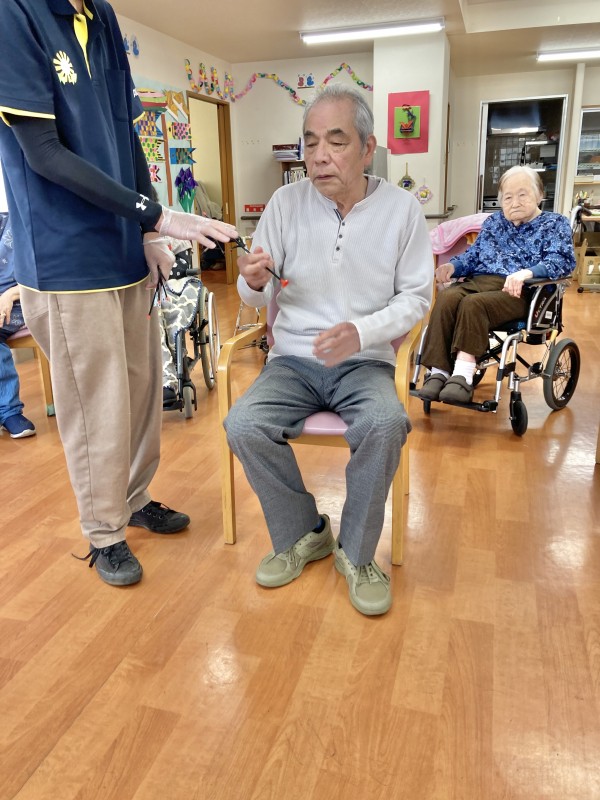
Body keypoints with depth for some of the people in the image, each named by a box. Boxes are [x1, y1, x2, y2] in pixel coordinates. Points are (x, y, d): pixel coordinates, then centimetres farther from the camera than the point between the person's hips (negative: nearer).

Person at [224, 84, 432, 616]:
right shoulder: (286, 203, 0)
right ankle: (302, 534, 3)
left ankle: (356, 553, -5)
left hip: (366, 361, -1)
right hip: (293, 359, 2)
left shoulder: (402, 208, -2)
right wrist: (254, 283, -20)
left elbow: (416, 297, -2)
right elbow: (258, 298, 5)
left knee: (385, 424, -33)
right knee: (243, 426, -25)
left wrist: (361, 331, -19)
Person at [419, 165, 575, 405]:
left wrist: (526, 272, -24)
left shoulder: (555, 223, 14)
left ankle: (463, 377, -41)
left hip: (520, 292, -4)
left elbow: (561, 261, -3)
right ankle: (438, 373, -38)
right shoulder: (493, 222, 29)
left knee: (473, 303, -36)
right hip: (479, 281, 4)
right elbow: (473, 255, 27)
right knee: (446, 298, -31)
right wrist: (452, 265, 2)